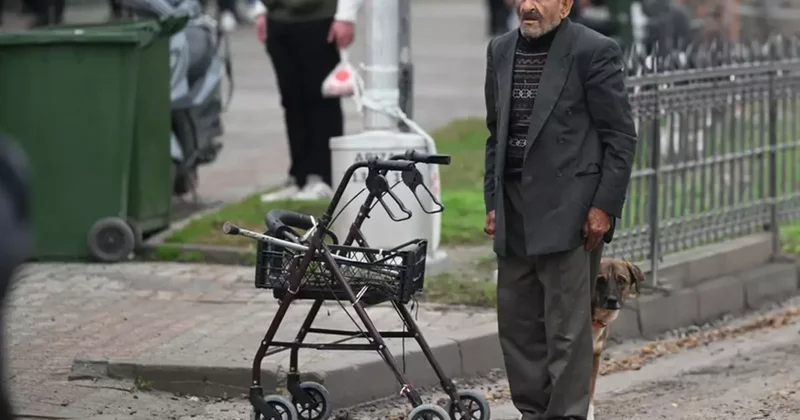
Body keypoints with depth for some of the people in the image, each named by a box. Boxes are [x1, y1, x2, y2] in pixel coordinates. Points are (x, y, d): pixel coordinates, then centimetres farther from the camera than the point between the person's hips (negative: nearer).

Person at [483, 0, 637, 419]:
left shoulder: (595, 52, -6)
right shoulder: (500, 51, 13)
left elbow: (621, 136, -6)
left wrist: (604, 207, -11)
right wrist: (493, 202, 13)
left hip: (569, 212, -6)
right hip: (514, 212, 6)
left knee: (566, 328, -6)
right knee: (517, 323, 8)